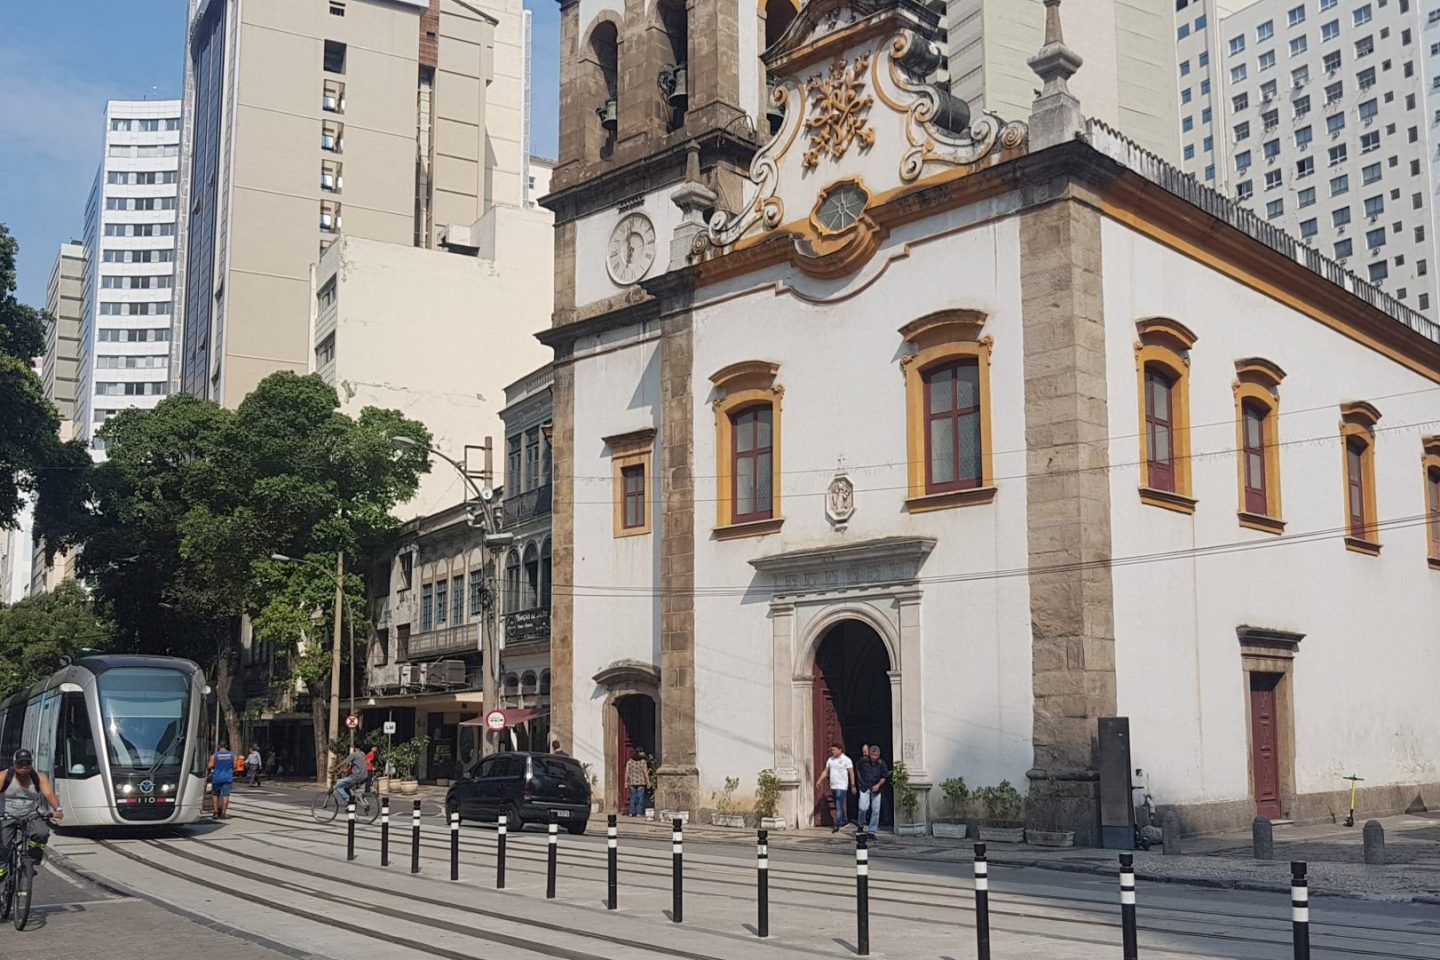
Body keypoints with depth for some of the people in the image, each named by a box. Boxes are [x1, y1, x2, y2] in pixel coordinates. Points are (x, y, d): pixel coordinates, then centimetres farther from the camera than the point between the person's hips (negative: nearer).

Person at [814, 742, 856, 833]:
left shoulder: (846, 760, -6)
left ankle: (837, 825, -13)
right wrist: (819, 780, 3)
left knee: (838, 806, -11)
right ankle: (844, 820, 32)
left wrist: (853, 786, -10)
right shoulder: (830, 759, 10)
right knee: (838, 806, 14)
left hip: (842, 787, -6)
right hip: (833, 786, 6)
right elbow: (826, 771, 15)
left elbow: (851, 773, -6)